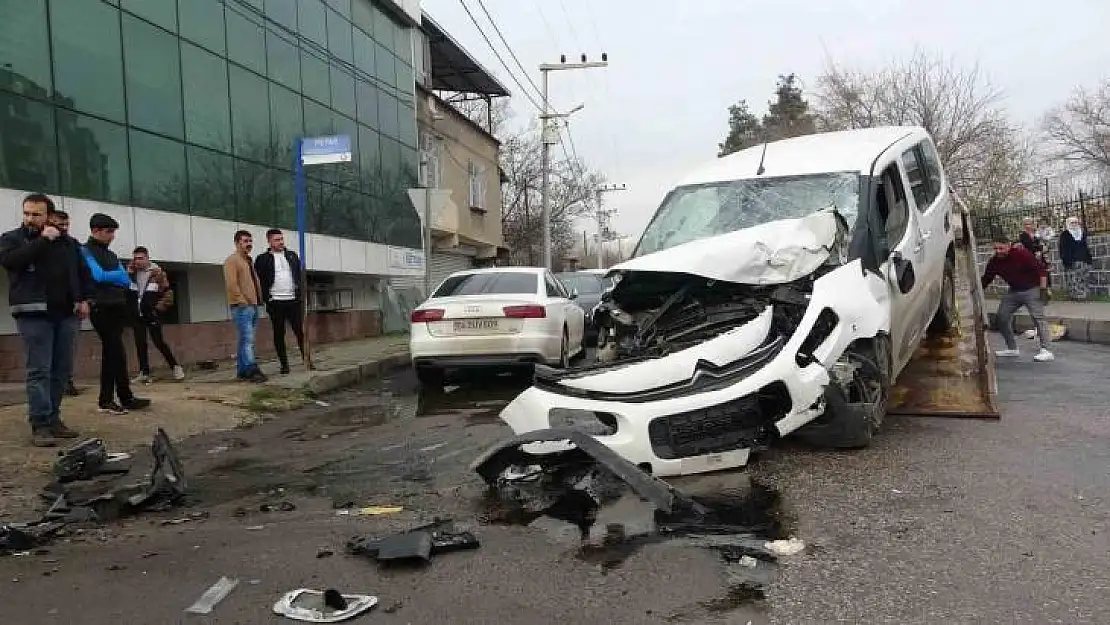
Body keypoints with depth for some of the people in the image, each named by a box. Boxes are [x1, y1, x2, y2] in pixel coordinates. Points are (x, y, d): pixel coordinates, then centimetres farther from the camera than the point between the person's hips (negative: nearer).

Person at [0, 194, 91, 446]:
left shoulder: (66, 242, 14)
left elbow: (82, 271, 21)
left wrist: (83, 298, 7)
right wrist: (43, 240, -14)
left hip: (66, 313, 4)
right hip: (34, 314, -4)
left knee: (62, 370, 7)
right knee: (39, 371, -7)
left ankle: (53, 419, 17)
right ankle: (40, 425, -6)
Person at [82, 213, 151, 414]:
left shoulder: (112, 255, 20)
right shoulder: (85, 251, -2)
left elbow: (126, 280, 9)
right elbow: (98, 276, -15)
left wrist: (108, 277, -8)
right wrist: (117, 276, 1)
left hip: (118, 308, 7)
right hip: (101, 309, -7)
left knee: (110, 353, 8)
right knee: (117, 353, -9)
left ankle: (106, 400, 12)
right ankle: (127, 399, -4)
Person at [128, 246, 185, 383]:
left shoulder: (157, 272, -5)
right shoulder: (131, 273, 8)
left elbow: (168, 292, -5)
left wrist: (159, 307, -11)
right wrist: (128, 272, -10)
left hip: (152, 315, -5)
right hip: (137, 315, 5)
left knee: (159, 342, -6)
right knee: (140, 344, 5)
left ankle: (175, 367, 7)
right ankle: (144, 373, 10)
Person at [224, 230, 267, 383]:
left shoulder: (249, 261, 22)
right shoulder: (232, 260, -5)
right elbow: (231, 285, -15)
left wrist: (258, 299, 16)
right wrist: (243, 301, -17)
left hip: (253, 305, 9)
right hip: (242, 306, -9)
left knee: (245, 340, 9)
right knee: (247, 339, -15)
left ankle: (242, 371, 11)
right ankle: (252, 370, -21)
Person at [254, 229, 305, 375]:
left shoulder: (292, 255, 12)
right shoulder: (262, 259, 2)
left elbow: (300, 275, 13)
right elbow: (259, 281, 1)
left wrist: (300, 295, 4)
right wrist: (266, 298, -7)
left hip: (294, 301, 2)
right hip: (275, 303, -2)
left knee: (300, 331, 0)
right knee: (279, 334, 3)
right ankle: (284, 364, 9)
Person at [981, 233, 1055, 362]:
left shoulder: (1021, 254, -19)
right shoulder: (994, 262, -4)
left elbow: (1040, 270, -17)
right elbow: (986, 280, 4)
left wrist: (1044, 289, -20)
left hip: (1032, 289, -7)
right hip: (1013, 291, 7)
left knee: (1038, 318, -16)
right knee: (1002, 317, 4)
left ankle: (1045, 351, -18)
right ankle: (1012, 349, 16)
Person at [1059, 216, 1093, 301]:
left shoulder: (1082, 233, 16)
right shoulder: (1064, 234, -1)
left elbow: (1085, 247, 19)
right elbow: (1063, 249, -7)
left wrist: (1089, 259, 12)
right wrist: (1066, 260, -16)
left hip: (1082, 260, 5)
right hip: (1071, 261, -5)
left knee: (1082, 280, 6)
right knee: (1073, 280, -7)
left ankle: (1083, 294, 12)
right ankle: (1075, 295, -3)